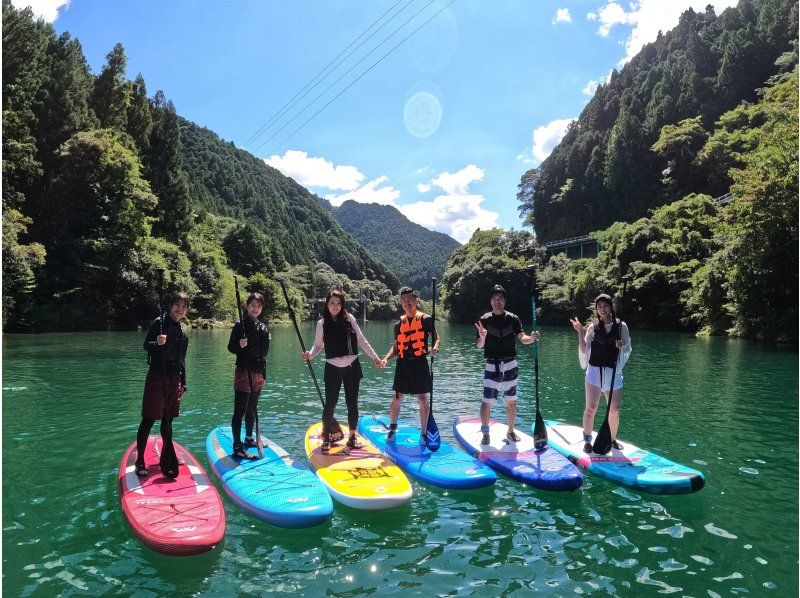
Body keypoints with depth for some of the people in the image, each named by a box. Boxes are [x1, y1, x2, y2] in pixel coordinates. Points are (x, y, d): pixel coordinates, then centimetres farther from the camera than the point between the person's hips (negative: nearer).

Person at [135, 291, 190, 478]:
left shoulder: (183, 331, 15)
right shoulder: (159, 322, -4)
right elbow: (145, 345, -11)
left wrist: (182, 383, 18)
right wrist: (156, 343, -33)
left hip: (174, 379, 7)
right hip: (157, 376, -6)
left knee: (168, 420, 13)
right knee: (148, 420, -5)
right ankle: (139, 461, 2)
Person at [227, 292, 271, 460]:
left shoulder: (263, 327, 12)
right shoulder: (240, 325, -7)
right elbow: (230, 347, -7)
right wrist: (240, 345, -28)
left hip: (258, 372, 7)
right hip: (244, 371, -7)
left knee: (252, 408, 17)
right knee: (240, 410, -7)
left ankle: (249, 438, 32)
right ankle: (237, 448, -6)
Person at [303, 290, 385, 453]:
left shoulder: (349, 318, 0)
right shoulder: (322, 323, -1)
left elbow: (361, 341, 5)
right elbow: (318, 345, 6)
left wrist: (375, 357, 4)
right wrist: (310, 354, -15)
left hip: (352, 367, 1)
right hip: (333, 368, -1)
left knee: (352, 403, 8)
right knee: (330, 404, -2)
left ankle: (352, 438, 22)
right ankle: (326, 439, 13)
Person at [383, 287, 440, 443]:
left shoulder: (425, 319, -1)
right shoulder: (399, 324, 11)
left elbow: (436, 338, 1)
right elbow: (395, 347, 13)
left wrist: (434, 348, -21)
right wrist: (386, 358, -3)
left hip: (420, 364, -3)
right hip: (403, 364, 3)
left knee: (422, 400, 2)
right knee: (397, 399, 6)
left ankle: (424, 433, 15)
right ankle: (392, 428, 26)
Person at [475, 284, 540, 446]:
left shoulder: (513, 319, 4)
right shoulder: (484, 320, 0)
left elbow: (522, 338, -7)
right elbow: (479, 345, -7)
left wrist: (531, 338, -29)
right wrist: (482, 337, -30)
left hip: (510, 365, 2)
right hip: (492, 366, -1)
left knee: (511, 401, 10)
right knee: (487, 401, -5)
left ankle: (510, 431, 25)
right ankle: (485, 433, 10)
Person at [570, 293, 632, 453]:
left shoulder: (621, 326, 3)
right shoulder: (593, 327, 2)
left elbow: (628, 349, 9)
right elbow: (584, 350, -1)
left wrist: (621, 346, -13)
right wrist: (580, 331, -9)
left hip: (613, 372, 1)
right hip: (594, 371, -1)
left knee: (615, 410, 7)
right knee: (591, 408, -4)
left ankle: (612, 439, 27)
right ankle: (587, 440, 10)